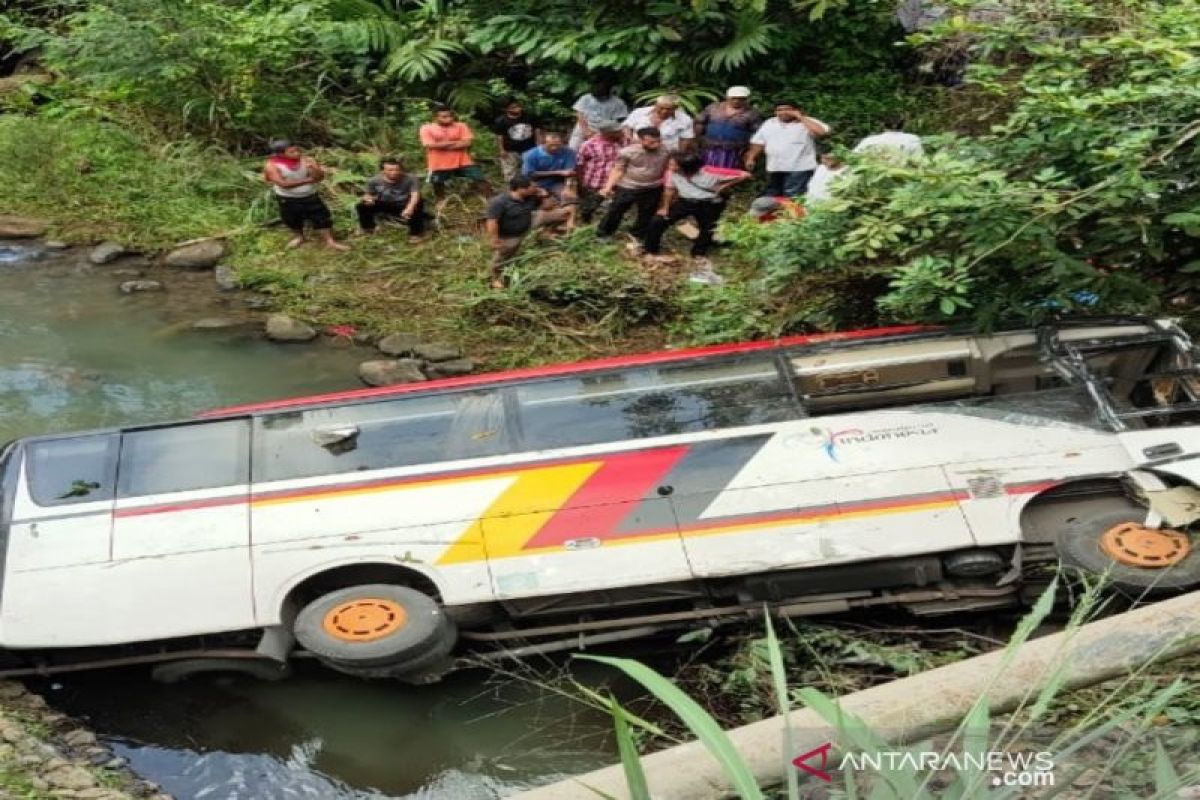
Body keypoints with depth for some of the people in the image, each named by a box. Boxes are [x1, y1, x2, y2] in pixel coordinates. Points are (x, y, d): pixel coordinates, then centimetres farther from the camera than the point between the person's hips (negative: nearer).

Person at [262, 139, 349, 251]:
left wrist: (314, 169, -37)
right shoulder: (272, 166, -19)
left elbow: (320, 177, -12)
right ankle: (299, 237, 45)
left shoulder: (306, 160, -13)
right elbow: (283, 184, -26)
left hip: (310, 196, 1)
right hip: (287, 199, -1)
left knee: (322, 218, -1)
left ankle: (330, 242, 10)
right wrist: (308, 180, -23)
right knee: (293, 220, 18)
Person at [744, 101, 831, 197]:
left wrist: (801, 118, -15)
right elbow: (758, 142, 18)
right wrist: (751, 158, 9)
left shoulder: (807, 122, -3)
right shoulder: (769, 123, 13)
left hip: (800, 169, -6)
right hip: (774, 168, 6)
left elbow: (822, 132, -21)